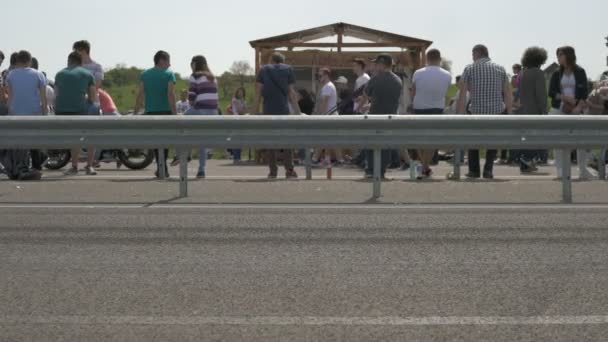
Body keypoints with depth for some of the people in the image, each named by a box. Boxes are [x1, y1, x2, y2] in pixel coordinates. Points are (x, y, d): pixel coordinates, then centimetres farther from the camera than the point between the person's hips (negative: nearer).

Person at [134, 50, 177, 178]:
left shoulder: (144, 74, 8)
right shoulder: (169, 74, -3)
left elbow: (140, 95, 3)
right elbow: (171, 94, -13)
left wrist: (136, 113, 5)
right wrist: (175, 113, -13)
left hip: (150, 112, 3)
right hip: (165, 111, -3)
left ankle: (160, 167, 6)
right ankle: (162, 165, 0)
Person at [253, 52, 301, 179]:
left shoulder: (263, 70, 11)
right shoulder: (288, 69, 9)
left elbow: (258, 92, 4)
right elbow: (291, 93, 4)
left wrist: (256, 111, 6)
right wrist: (297, 111, 7)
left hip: (268, 110, 1)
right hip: (283, 109, -1)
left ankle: (273, 171, 5)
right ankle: (289, 170, -1)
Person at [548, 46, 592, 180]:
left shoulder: (580, 72, 4)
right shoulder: (556, 74, 8)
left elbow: (584, 92, -1)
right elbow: (551, 92, 1)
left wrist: (579, 106, -15)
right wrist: (565, 98, -14)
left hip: (576, 110, -1)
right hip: (559, 109, 1)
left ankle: (583, 170, 2)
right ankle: (560, 170, 2)